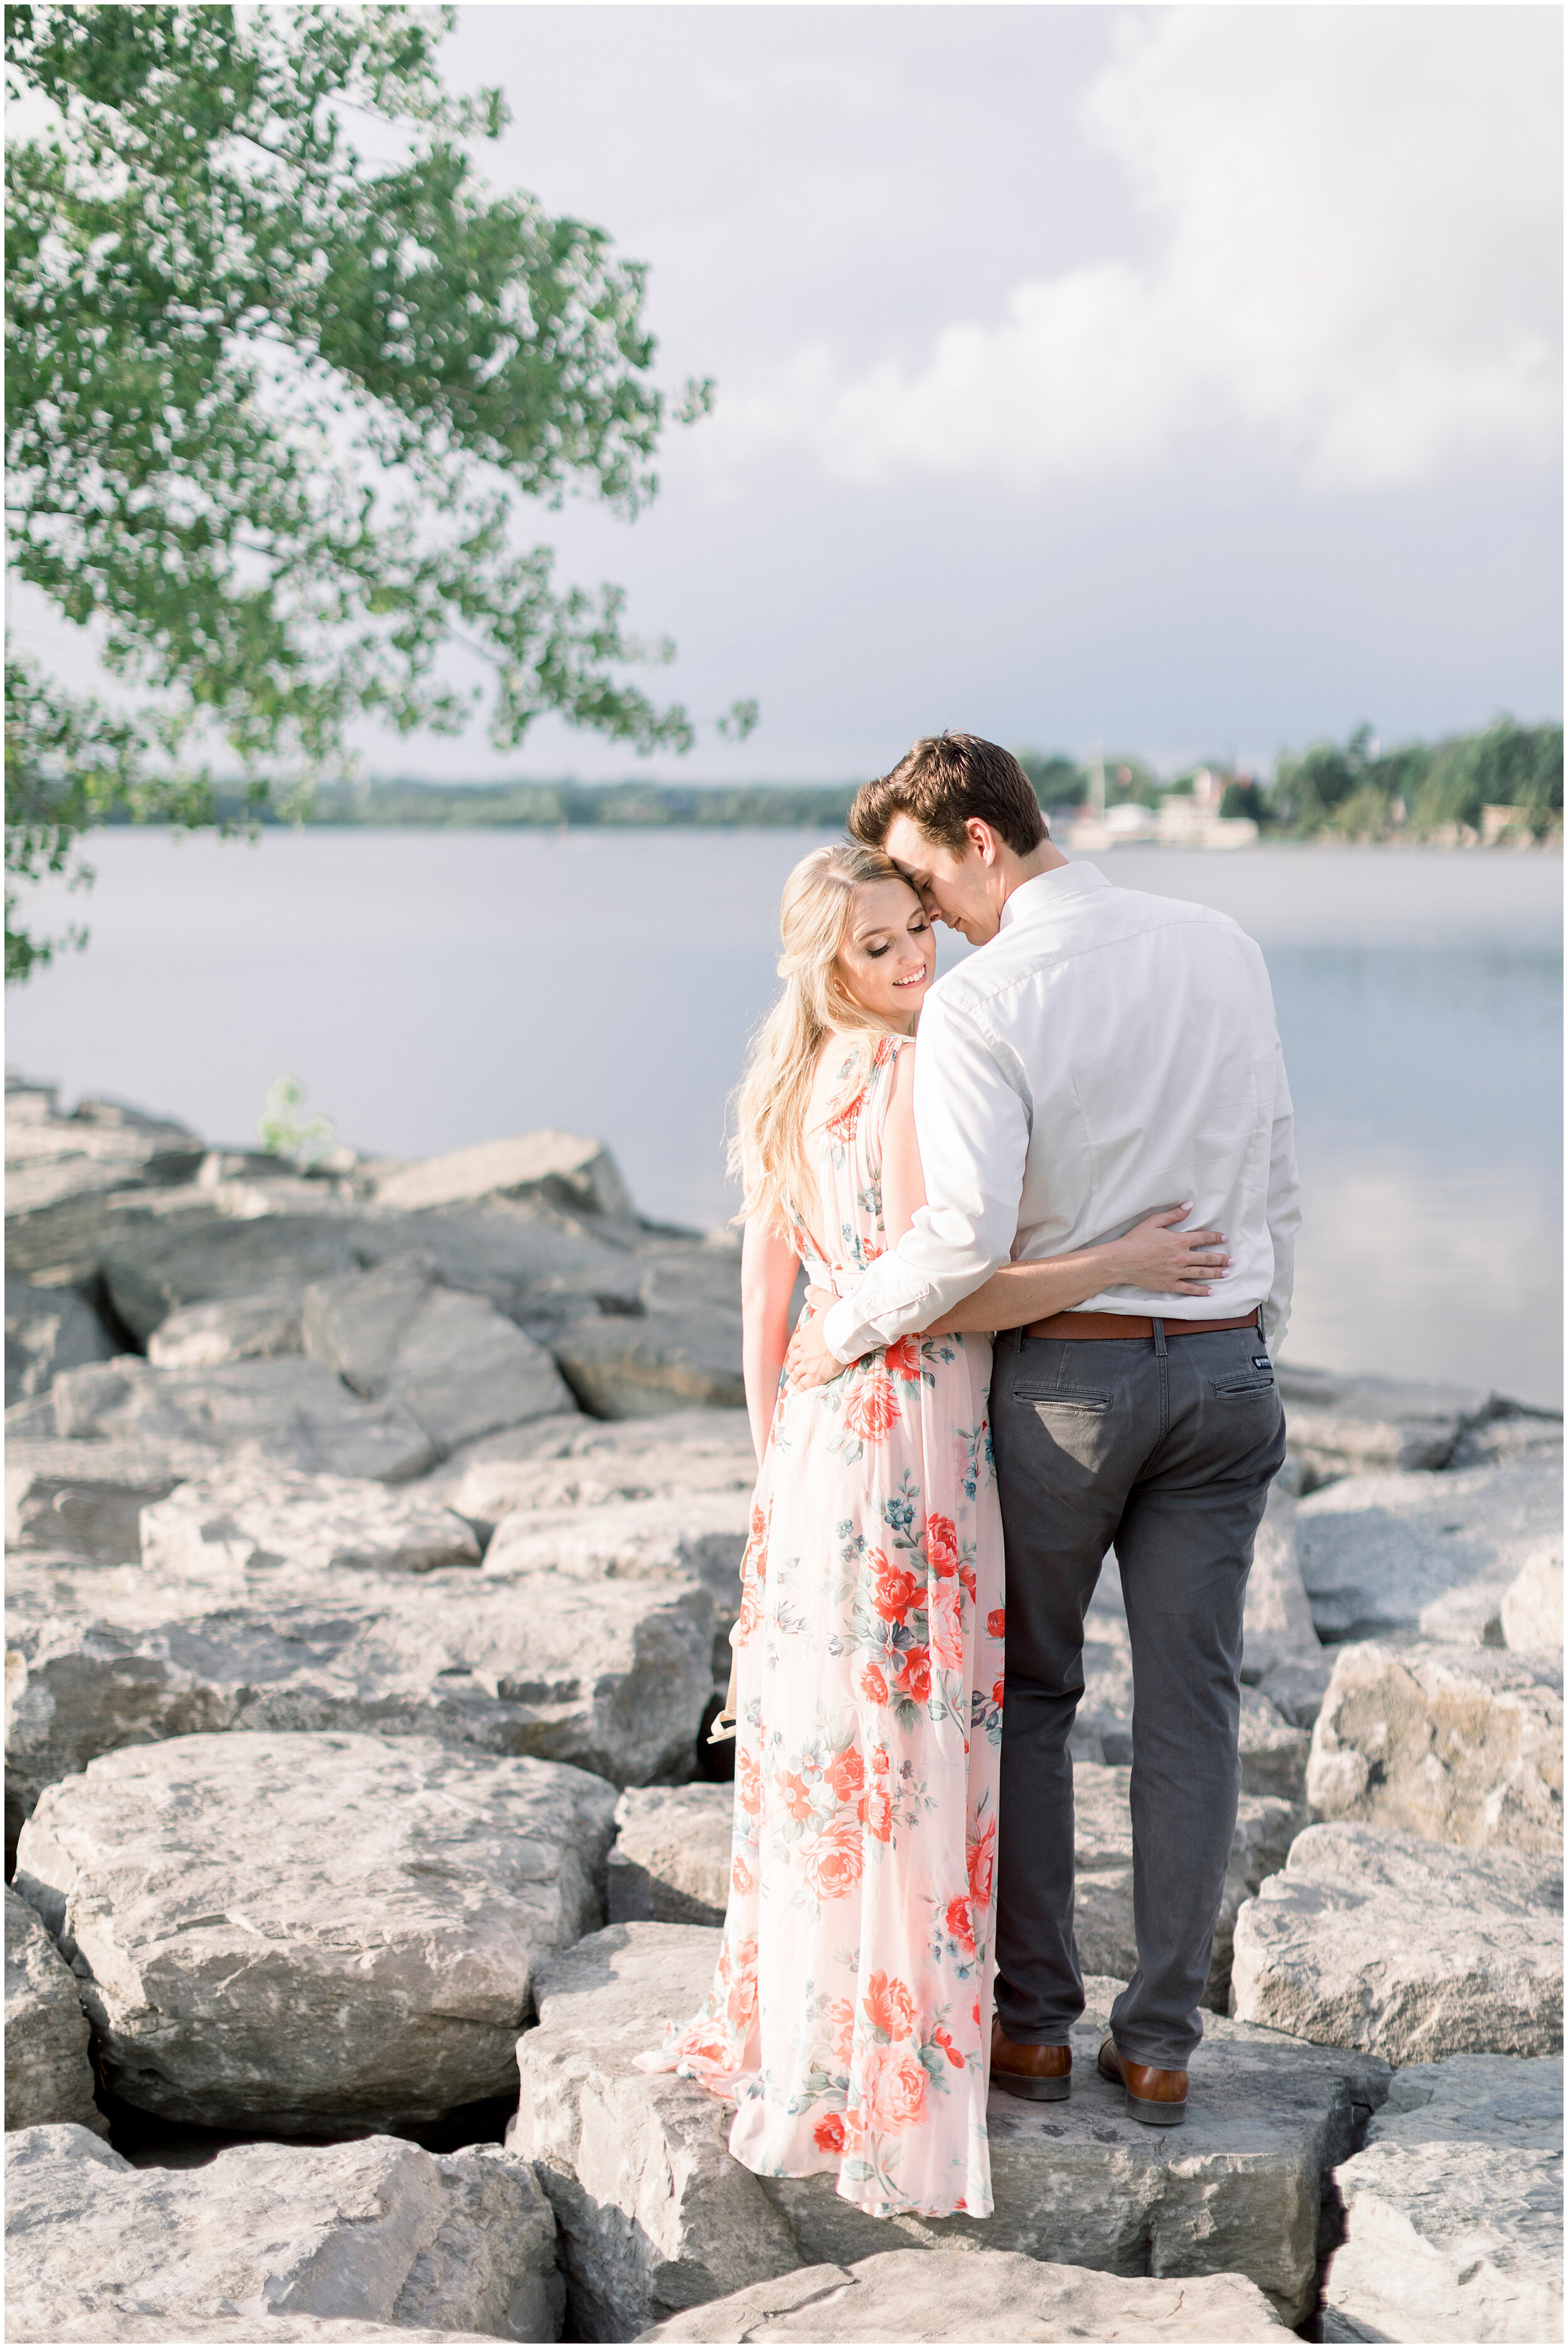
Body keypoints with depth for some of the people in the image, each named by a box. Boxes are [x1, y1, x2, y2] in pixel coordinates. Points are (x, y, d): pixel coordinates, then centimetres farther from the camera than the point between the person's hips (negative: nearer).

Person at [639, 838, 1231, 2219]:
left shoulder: (801, 1079, 10)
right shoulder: (913, 1075, -16)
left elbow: (763, 1285, 14)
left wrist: (775, 1453, 21)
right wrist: (1122, 1262, -15)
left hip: (823, 1426, 9)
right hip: (912, 1434, -9)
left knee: (821, 1744, 18)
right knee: (905, 1755, 1)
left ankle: (790, 2027, 31)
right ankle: (886, 2073, 11)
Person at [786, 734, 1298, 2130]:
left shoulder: (981, 1003, -15)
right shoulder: (1225, 952, 3)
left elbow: (967, 1234, -25)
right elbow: (1275, 1183, 9)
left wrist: (842, 1330, -9)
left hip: (1067, 1375, -4)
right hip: (1226, 1365, 4)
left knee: (1027, 1694, 14)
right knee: (1191, 1709, 8)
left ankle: (1034, 2024, 20)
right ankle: (1160, 2047, 15)